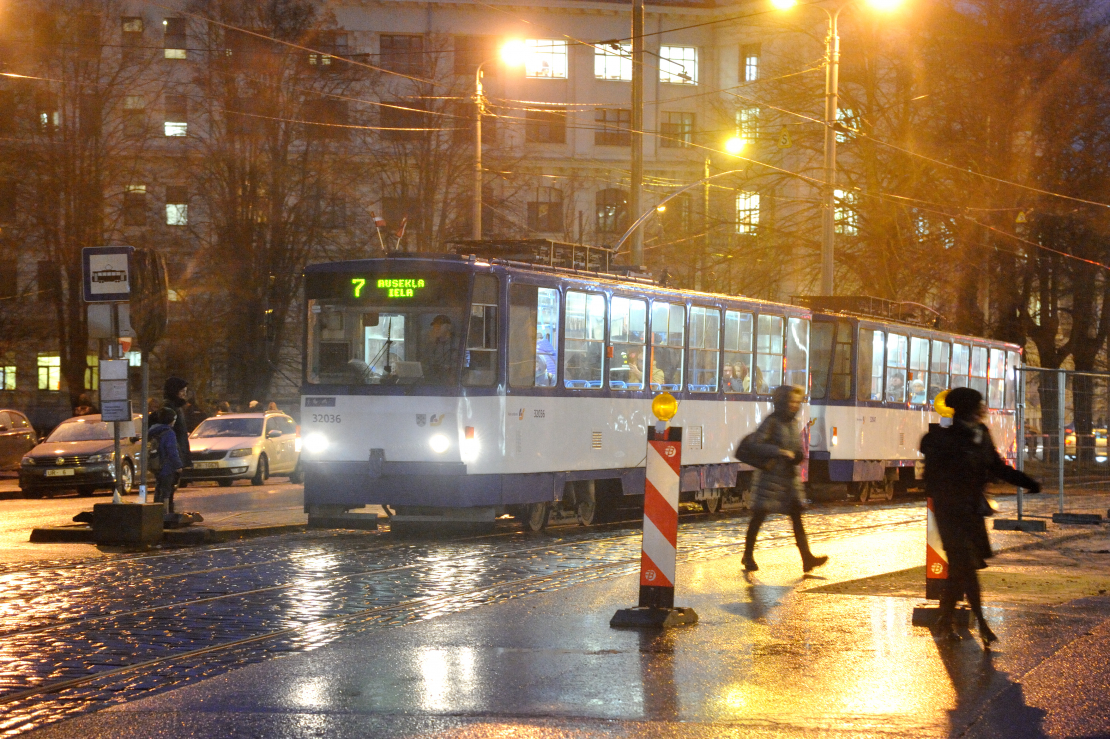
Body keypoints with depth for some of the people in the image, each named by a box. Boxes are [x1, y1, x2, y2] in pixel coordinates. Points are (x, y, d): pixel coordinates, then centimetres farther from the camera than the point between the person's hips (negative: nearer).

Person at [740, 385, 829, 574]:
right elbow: (756, 444, -17)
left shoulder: (793, 423, 11)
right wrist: (780, 452, -23)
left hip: (790, 477, 6)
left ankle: (807, 558, -8)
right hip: (771, 476, -6)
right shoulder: (772, 422, -9)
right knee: (760, 514, 3)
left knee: (797, 516, -2)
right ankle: (748, 556, 16)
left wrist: (799, 456, -3)